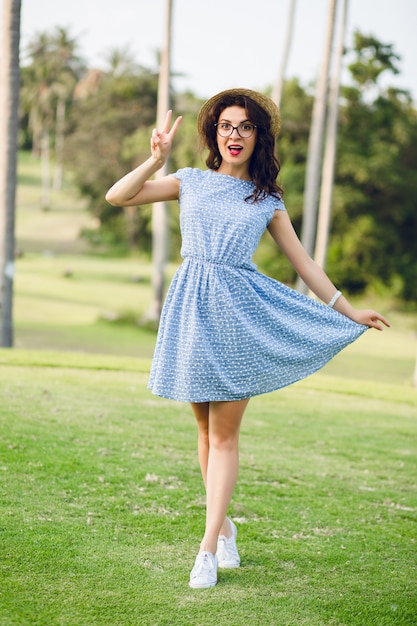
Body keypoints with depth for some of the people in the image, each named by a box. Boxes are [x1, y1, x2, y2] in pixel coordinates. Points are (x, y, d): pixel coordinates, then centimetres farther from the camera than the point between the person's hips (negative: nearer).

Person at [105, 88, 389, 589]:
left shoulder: (267, 202, 10)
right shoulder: (191, 182, 9)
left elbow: (303, 262, 17)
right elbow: (117, 196, 2)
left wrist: (348, 311, 17)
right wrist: (156, 159, -10)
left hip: (239, 308, -1)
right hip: (194, 306, 1)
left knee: (225, 433, -3)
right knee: (207, 429, 8)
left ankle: (209, 546, -1)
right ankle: (224, 525, 26)